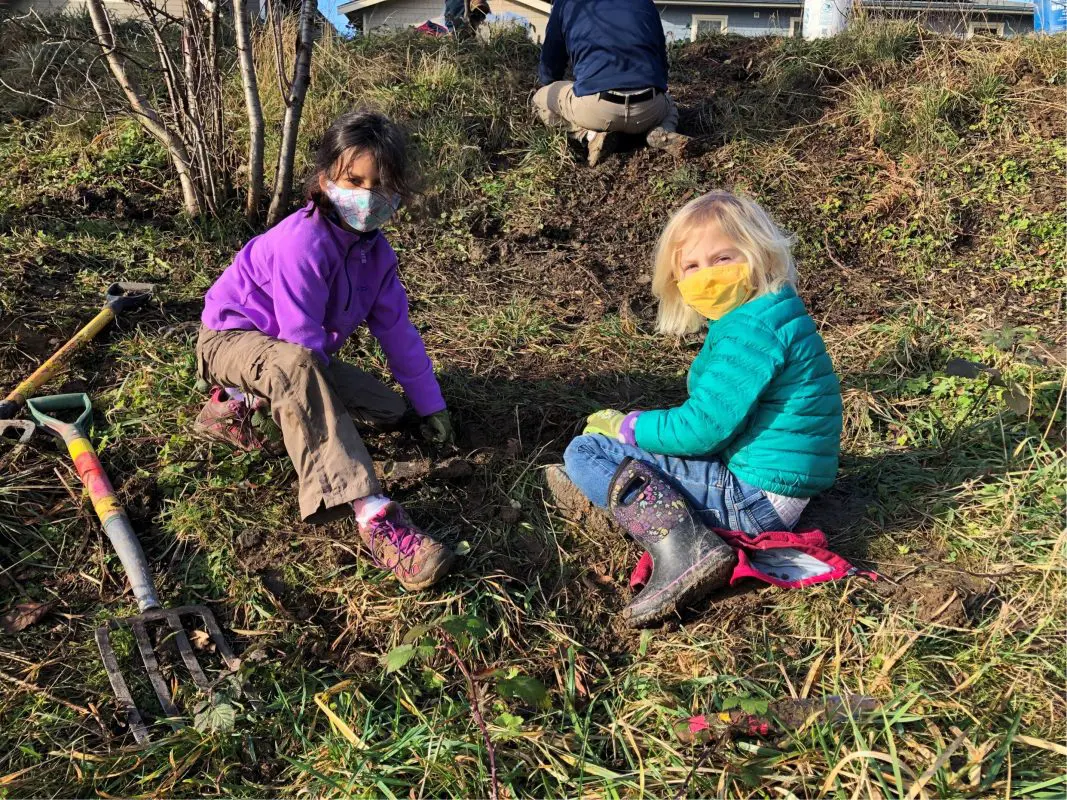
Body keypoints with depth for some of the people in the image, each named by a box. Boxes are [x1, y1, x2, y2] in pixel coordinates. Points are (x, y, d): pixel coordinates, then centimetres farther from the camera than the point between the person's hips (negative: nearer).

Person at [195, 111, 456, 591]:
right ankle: (372, 515, -51)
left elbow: (396, 329, 1)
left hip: (295, 349, 8)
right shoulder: (304, 242, -30)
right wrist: (324, 411, -25)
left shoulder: (375, 250, -5)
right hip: (230, 338, -8)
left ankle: (241, 402, 6)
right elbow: (303, 342, -31)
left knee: (388, 411, 1)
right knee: (295, 364, -43)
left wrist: (430, 404, 3)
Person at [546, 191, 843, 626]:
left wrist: (624, 426, -7)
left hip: (753, 495, -11)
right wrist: (631, 427, 12)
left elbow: (701, 429, -23)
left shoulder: (754, 328, -21)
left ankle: (682, 547, -22)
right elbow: (712, 413, 18)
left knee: (585, 450, -11)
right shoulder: (762, 317, 12)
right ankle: (596, 490, 34)